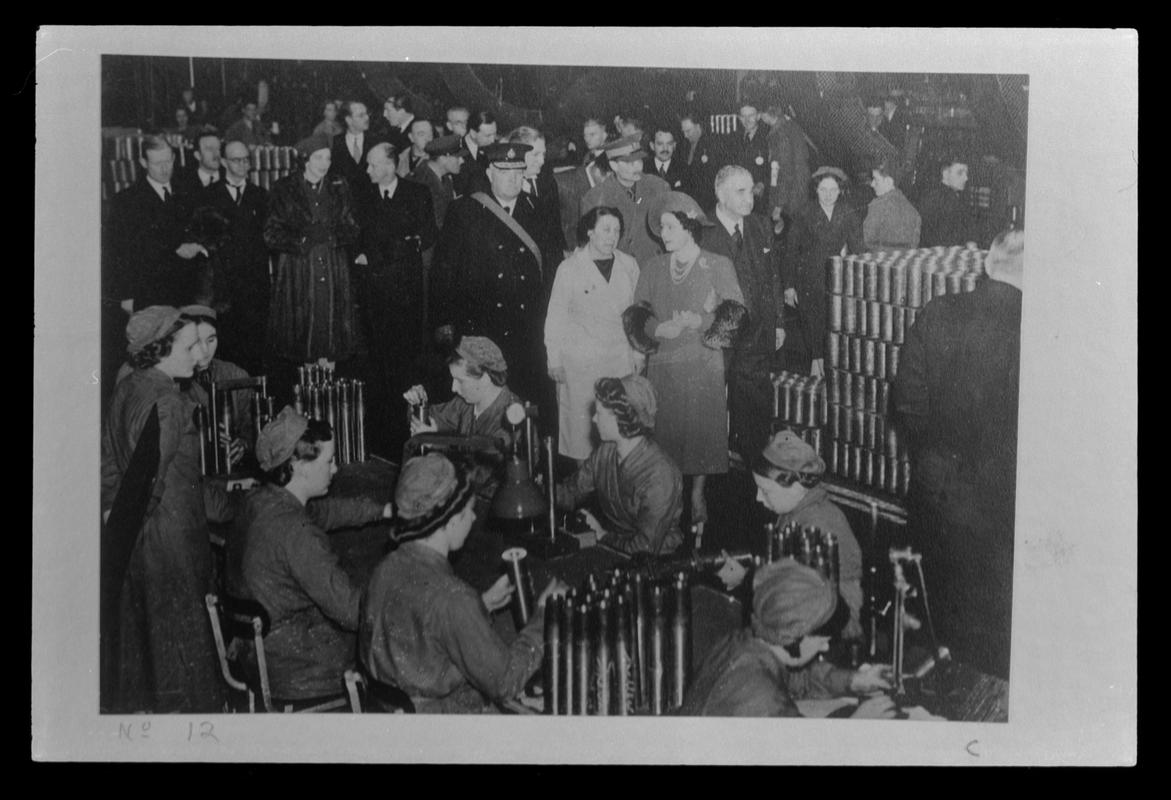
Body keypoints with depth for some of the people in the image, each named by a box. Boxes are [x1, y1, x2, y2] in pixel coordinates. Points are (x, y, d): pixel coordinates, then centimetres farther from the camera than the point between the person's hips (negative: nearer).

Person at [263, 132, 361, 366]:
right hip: (297, 274, -2)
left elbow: (352, 230, 8)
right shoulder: (285, 190, 2)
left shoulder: (338, 188, 11)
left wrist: (329, 235, -12)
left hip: (333, 274, 2)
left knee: (331, 327, -1)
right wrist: (304, 239, -14)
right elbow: (272, 235, -2)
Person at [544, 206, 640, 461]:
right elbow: (555, 317, 1)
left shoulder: (629, 266, 8)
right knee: (580, 420, -2)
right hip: (579, 361, -3)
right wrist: (555, 361, 0)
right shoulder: (569, 268, -2)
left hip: (620, 359, 3)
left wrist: (639, 353, 12)